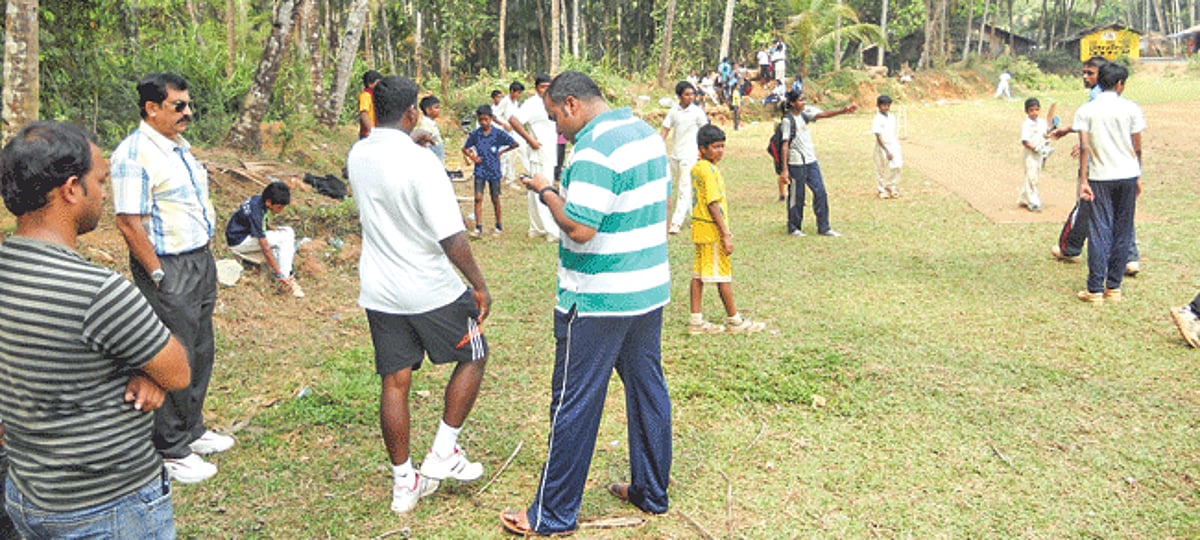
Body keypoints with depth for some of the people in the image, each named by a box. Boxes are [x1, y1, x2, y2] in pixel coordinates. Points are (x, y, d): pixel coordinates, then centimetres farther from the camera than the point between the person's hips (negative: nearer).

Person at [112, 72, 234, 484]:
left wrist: (204, 261, 18)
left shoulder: (179, 146, 12)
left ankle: (192, 430, 33)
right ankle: (171, 451, 13)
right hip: (168, 268, -9)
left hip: (201, 261, 9)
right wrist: (159, 276, -19)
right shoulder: (134, 154, -16)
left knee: (201, 353, 17)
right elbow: (129, 222, -20)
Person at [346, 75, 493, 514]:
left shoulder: (357, 157, 2)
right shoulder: (420, 162, -21)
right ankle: (442, 454, 17)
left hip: (379, 292, 6)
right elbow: (451, 236, -23)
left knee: (395, 382, 11)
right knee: (473, 358, 16)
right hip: (432, 291, -6)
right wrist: (480, 285, -13)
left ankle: (404, 483, 20)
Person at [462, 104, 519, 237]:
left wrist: (501, 152, -1)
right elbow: (464, 148, 12)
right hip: (480, 170, 1)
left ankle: (499, 226, 23)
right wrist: (472, 157, -3)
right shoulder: (475, 134, -1)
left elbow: (514, 144, -1)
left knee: (495, 199, 9)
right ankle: (478, 228, -2)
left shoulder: (498, 133, -7)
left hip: (494, 171, -1)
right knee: (478, 198, -6)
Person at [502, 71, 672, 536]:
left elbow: (579, 227, -26)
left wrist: (546, 193, -10)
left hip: (597, 302, -9)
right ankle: (651, 492, 30)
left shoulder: (595, 148, -20)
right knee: (648, 390, 16)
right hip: (651, 289, 9)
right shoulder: (647, 132, 9)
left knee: (574, 405, 2)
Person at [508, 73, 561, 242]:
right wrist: (530, 140, -22)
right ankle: (552, 231, -6)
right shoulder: (532, 104, -14)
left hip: (549, 155, 10)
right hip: (539, 154, -10)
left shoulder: (547, 104, 13)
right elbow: (514, 121, -26)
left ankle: (537, 228, 23)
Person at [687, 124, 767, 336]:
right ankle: (734, 321, 11)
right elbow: (713, 205, -21)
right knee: (722, 275, 1)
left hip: (700, 228, 9)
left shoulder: (697, 168, 12)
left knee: (699, 274, 9)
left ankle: (696, 320, 13)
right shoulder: (708, 170, -17)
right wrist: (726, 235, -20)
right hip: (712, 230, -9)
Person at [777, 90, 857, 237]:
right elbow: (785, 145, -13)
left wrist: (843, 111, -21)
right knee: (796, 196, 3)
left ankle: (823, 228, 9)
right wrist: (785, 169, -17)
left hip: (811, 161, 7)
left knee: (820, 192, 4)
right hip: (796, 163, -7)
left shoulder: (804, 114, 9)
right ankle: (793, 228, 19)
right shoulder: (788, 120, -11)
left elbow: (822, 114, -5)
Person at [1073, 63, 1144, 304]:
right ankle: (1114, 288, 14)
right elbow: (1137, 148, 2)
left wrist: (1083, 180, -8)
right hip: (1127, 175, 1)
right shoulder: (1131, 108, 0)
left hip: (1100, 177, -1)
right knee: (1122, 233, 9)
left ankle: (1095, 290, 0)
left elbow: (1084, 147, -8)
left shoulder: (1085, 110, -2)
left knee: (1099, 232, 1)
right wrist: (1138, 176, 13)